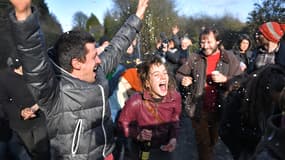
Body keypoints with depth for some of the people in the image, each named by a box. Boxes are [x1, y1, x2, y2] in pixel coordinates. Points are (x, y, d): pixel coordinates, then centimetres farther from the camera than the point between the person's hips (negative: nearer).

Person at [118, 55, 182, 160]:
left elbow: (175, 120, 0)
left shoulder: (175, 97, -19)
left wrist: (173, 138, -13)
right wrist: (137, 135, -25)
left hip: (163, 148, 3)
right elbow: (123, 123, -12)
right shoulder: (136, 102, -30)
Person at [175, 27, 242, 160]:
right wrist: (183, 79, -15)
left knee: (213, 141, 22)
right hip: (199, 109, -1)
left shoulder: (230, 58, -4)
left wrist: (225, 79, -23)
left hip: (220, 109, 1)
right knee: (203, 144, 8)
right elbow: (179, 74, 7)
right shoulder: (194, 58, -1)